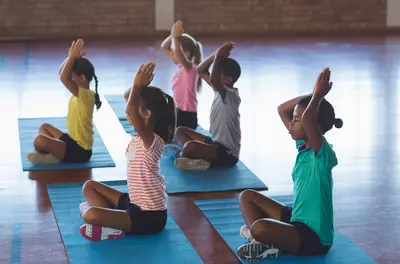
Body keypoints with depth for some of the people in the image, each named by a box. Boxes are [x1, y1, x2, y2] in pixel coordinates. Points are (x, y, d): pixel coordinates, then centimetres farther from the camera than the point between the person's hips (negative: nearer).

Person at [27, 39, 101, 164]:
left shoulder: (86, 95, -23)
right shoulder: (80, 91, 6)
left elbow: (64, 77, -36)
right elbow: (61, 72, 15)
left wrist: (72, 57, -25)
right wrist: (71, 57, 2)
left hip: (79, 151, -11)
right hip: (72, 140, 11)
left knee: (39, 141, -27)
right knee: (44, 127, 29)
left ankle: (52, 157, 2)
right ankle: (52, 153, 4)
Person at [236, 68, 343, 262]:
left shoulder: (323, 153, -20)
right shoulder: (304, 145, 5)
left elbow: (308, 118, -40)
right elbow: (282, 109, 10)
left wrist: (318, 95, -23)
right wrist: (315, 94, -1)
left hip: (314, 237, -9)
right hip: (295, 220, 9)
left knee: (259, 228, -34)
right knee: (247, 196, 13)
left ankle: (266, 243, -1)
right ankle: (262, 239, -6)